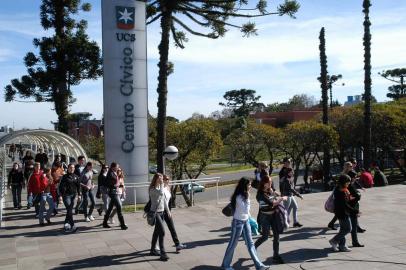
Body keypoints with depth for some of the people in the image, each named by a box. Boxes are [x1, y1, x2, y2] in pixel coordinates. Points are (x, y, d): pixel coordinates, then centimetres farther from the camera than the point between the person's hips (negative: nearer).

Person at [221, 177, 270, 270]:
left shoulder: (244, 195, 4)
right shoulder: (239, 197, -24)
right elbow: (245, 210, -29)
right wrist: (248, 198, -27)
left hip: (245, 221, 8)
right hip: (238, 222, -8)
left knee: (250, 243, 9)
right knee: (233, 244, 7)